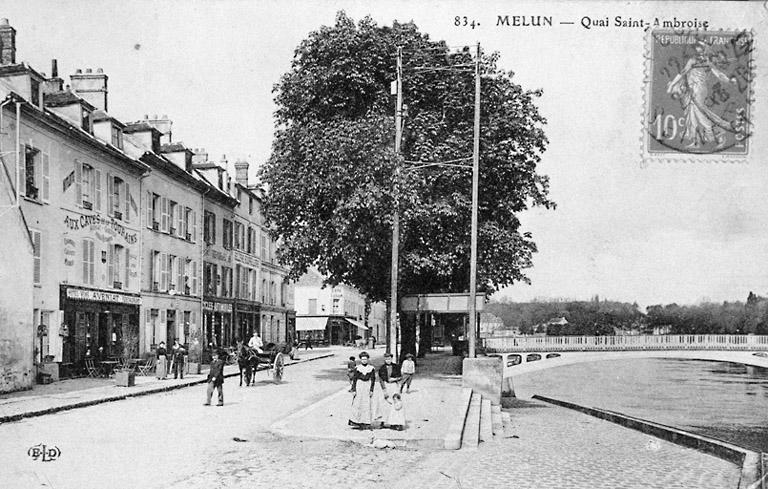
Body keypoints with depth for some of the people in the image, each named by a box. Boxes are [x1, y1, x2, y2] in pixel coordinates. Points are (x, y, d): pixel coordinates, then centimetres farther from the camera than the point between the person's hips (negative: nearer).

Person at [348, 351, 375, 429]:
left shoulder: (371, 368, 3)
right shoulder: (357, 368, 1)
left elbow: (373, 380, 3)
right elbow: (354, 379, 3)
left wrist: (371, 390, -4)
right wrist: (354, 390, -4)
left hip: (367, 388, 1)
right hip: (359, 387, -1)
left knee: (367, 405, 1)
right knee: (357, 405, -4)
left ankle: (366, 423, 6)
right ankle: (356, 422, 1)